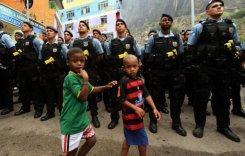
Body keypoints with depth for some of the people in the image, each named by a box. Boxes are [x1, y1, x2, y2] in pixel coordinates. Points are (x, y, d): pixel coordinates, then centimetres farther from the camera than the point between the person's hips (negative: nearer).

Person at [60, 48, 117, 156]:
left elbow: (92, 89, 19)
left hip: (82, 118, 9)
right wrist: (86, 79, -29)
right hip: (71, 121, -8)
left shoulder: (80, 76, 5)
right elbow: (83, 97, -29)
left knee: (92, 140, 23)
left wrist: (106, 86, 7)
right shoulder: (70, 78, -23)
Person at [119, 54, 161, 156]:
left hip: (138, 114, 7)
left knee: (129, 139, 23)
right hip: (130, 115, -7)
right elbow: (122, 100, -18)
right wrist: (135, 108, -21)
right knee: (143, 141, 8)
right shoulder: (124, 81, -19)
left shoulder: (140, 80, 0)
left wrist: (154, 108, 0)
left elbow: (146, 95, 4)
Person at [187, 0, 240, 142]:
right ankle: (200, 125, 18)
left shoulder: (231, 26, 12)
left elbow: (236, 44, 23)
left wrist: (232, 46, 7)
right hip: (204, 68, -4)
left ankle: (224, 126, 29)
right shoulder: (200, 27, 0)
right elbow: (190, 47, 1)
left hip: (224, 68, 5)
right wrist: (202, 56, -1)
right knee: (201, 97, 1)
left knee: (223, 98, 12)